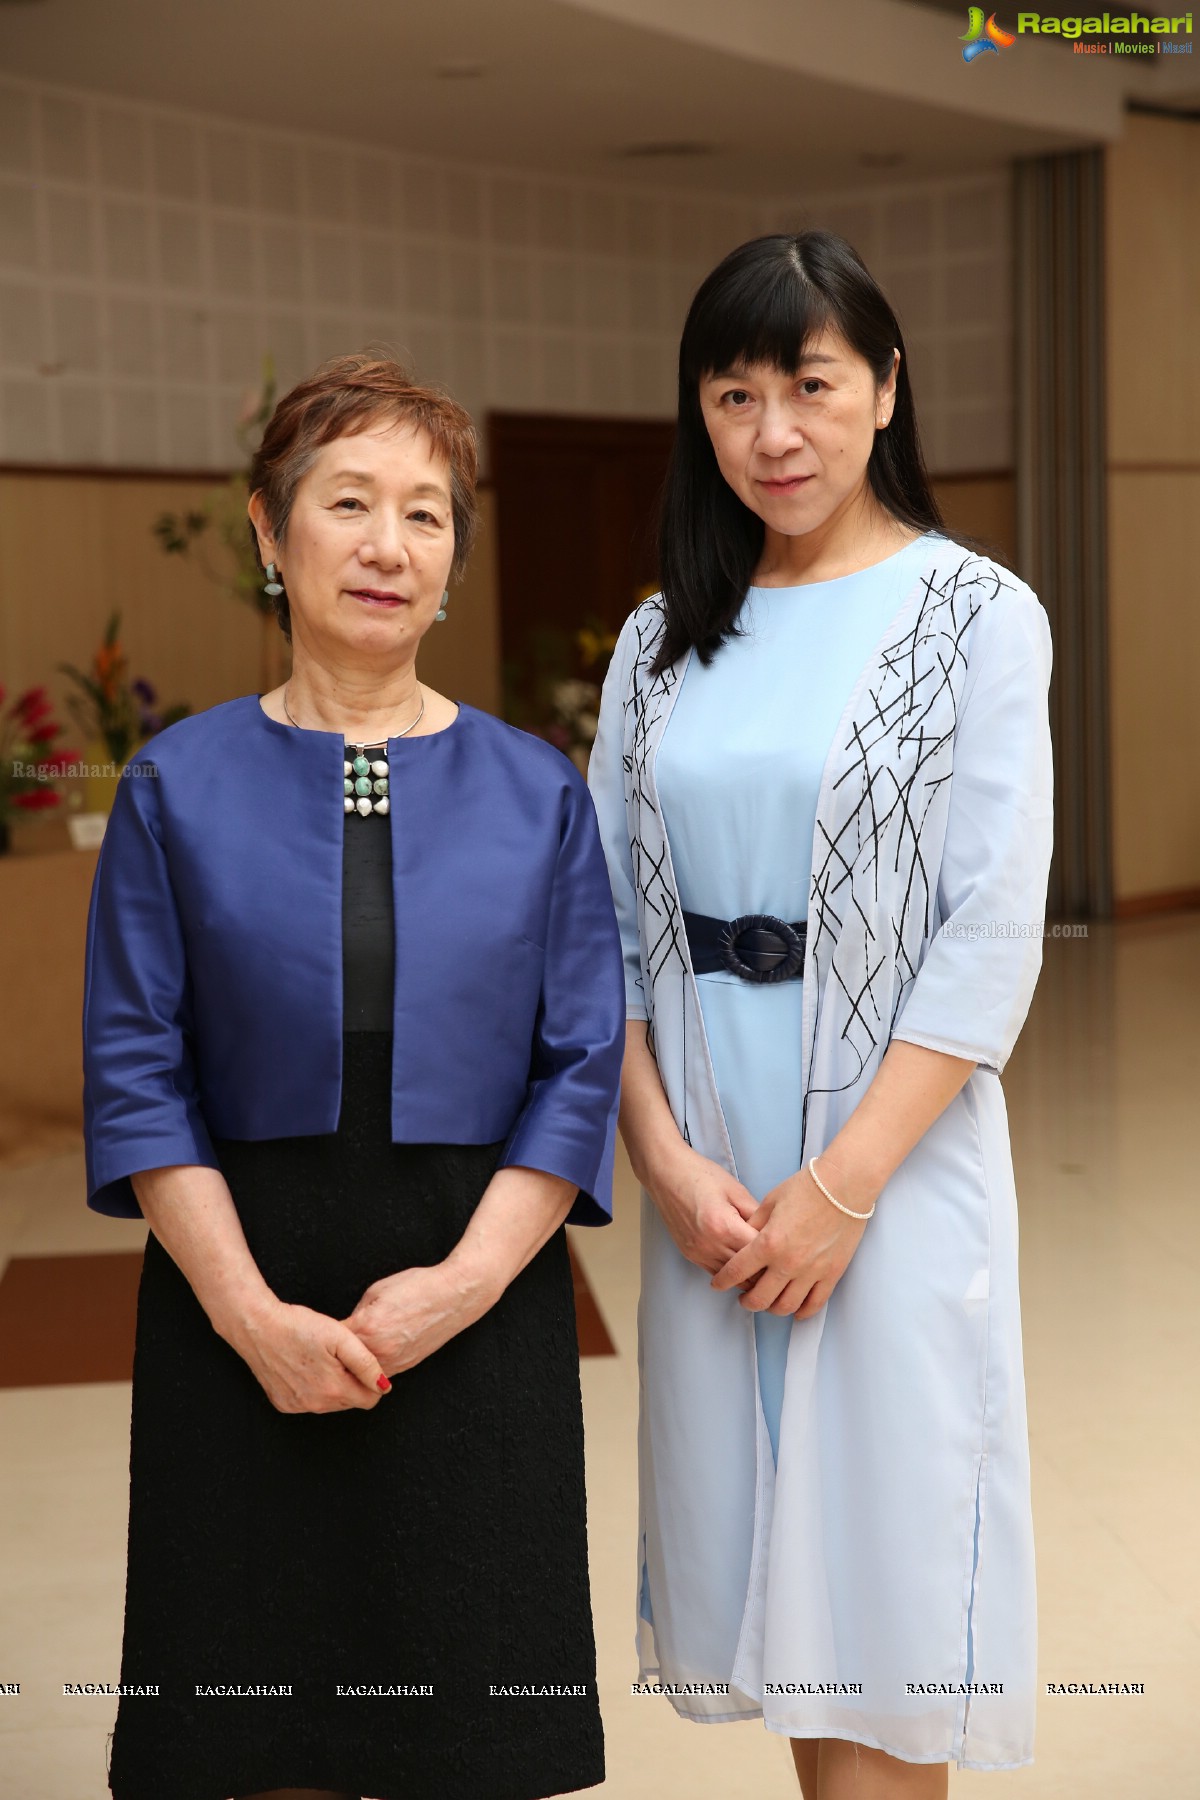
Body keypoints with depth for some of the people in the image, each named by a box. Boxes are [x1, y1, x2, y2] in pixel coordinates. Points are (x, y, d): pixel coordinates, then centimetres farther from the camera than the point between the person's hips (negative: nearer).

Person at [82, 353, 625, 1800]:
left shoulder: (536, 794, 3)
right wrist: (249, 1310, -12)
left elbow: (582, 1070, 0)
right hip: (238, 1314, 0)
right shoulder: (181, 787, 1)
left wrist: (462, 1280, -12)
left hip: (479, 1313, 1)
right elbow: (135, 1077, -2)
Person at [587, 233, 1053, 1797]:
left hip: (892, 1155, -4)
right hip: (708, 1166, 4)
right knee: (770, 1582, 11)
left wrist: (841, 1187, -15)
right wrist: (665, 1156, -7)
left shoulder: (977, 615, -4)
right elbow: (604, 924, 6)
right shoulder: (664, 642, 10)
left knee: (875, 1573, 1)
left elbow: (994, 937, -10)